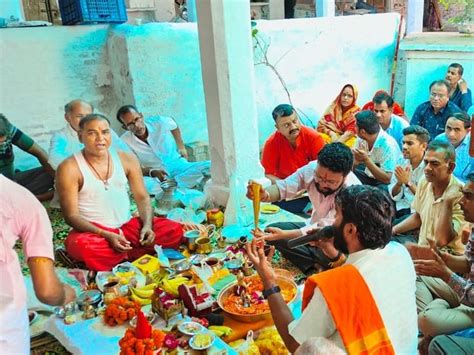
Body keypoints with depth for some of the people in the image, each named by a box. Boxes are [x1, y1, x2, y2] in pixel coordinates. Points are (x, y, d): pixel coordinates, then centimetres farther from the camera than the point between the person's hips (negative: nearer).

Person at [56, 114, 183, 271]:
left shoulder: (126, 159, 4)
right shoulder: (69, 168, -9)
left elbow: (142, 198, 6)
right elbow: (71, 215, -12)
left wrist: (147, 226, -14)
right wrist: (107, 235, -25)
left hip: (128, 226, 4)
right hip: (92, 231, -3)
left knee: (174, 230, -16)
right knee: (82, 246, -39)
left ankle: (119, 256, -22)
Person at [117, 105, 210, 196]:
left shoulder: (159, 122, -6)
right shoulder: (125, 142, -10)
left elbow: (174, 126, 19)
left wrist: (181, 147, 18)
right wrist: (153, 172, -23)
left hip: (180, 167, 2)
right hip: (156, 177, -2)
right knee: (143, 184, -39)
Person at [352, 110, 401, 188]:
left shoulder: (388, 145, -26)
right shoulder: (361, 138, -8)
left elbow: (387, 179, -27)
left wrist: (366, 159, -33)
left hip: (387, 183, -5)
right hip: (369, 176, 6)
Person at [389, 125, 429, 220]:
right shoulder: (401, 162, 4)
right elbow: (394, 196, 4)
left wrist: (408, 182, -22)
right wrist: (399, 183, -15)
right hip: (402, 207, 5)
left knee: (394, 225, -28)